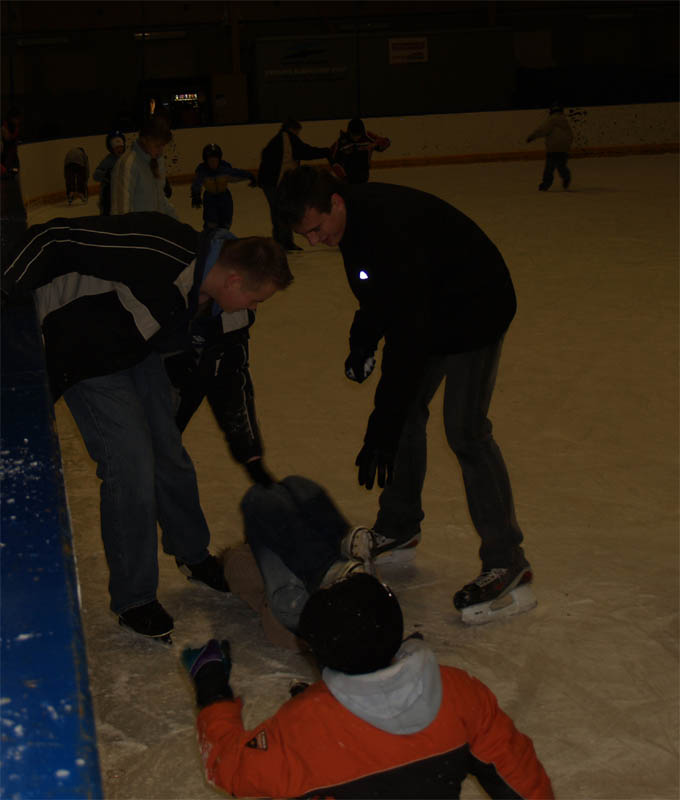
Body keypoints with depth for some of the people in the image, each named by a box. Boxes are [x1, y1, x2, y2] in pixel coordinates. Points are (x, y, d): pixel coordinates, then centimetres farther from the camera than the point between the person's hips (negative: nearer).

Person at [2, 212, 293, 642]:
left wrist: (251, 456, 11)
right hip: (84, 358, -7)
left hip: (140, 353, 8)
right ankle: (133, 599, 8)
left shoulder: (221, 311, -8)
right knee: (131, 469, -10)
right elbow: (54, 239, -31)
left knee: (170, 454, 13)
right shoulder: (163, 254, -36)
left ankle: (195, 557, 38)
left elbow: (226, 375, 8)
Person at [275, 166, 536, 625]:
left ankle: (508, 567, -9)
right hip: (428, 309, 10)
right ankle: (399, 529, 29)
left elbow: (407, 338, -38)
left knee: (465, 430, -15)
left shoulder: (391, 229, -36)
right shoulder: (355, 217, -6)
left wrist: (381, 430, -38)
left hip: (475, 311, -9)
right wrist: (362, 343, 7)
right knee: (407, 411, 13)